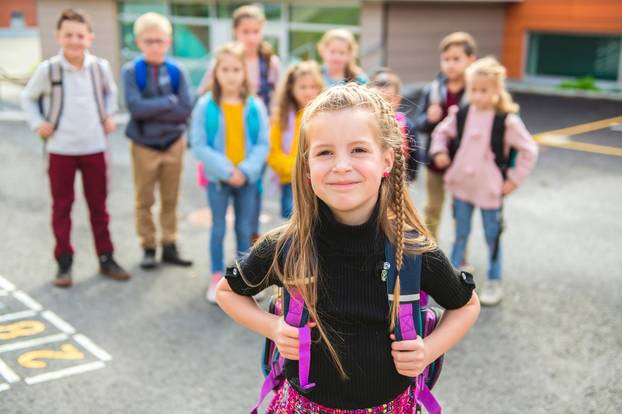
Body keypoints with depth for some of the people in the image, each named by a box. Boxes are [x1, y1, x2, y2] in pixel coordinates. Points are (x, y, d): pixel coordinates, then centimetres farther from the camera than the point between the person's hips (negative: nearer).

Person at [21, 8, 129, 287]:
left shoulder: (100, 67, -3)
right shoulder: (47, 70, -9)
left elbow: (110, 91, 19)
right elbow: (28, 98, 6)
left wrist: (109, 116, 7)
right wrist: (38, 124, -6)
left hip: (94, 148, 2)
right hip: (60, 150, -2)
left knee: (99, 206, 10)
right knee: (61, 207, 6)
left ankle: (106, 258, 20)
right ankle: (64, 263, 15)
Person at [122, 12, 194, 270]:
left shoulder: (176, 71, -4)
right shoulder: (131, 71, -9)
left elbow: (186, 110, -12)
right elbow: (135, 107, -21)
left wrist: (151, 110, -16)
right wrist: (169, 102, -16)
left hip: (173, 143, 2)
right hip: (143, 145, -2)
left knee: (171, 199, 11)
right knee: (144, 201, 8)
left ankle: (169, 246, 22)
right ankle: (148, 248, 19)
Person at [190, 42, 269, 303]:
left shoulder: (255, 106, -5)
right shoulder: (206, 105, -9)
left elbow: (263, 144, -5)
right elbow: (198, 145, -11)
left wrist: (246, 171, -18)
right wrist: (226, 170, -18)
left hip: (247, 178, 1)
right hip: (217, 178, -1)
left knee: (244, 229, 12)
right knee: (218, 229, 10)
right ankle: (217, 279, 22)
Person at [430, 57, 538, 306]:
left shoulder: (507, 120, -15)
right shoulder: (460, 115, -3)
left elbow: (529, 150, -8)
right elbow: (441, 132, 15)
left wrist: (515, 178, -8)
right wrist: (439, 151, -3)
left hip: (490, 189, -3)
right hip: (461, 185, 4)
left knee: (493, 237, 9)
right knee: (460, 234, 17)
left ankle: (494, 283, 24)